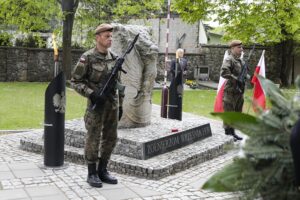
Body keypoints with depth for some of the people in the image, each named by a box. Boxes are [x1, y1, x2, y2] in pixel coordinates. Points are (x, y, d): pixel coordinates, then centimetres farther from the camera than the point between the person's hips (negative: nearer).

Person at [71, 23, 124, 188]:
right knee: (93, 139, 1)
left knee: (110, 139, 9)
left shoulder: (114, 58, 9)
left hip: (112, 104, 6)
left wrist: (120, 105, 13)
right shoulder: (87, 58, -9)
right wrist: (91, 94, -20)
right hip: (96, 104, -6)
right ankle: (92, 174, 12)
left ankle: (102, 171, 22)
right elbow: (75, 81, -8)